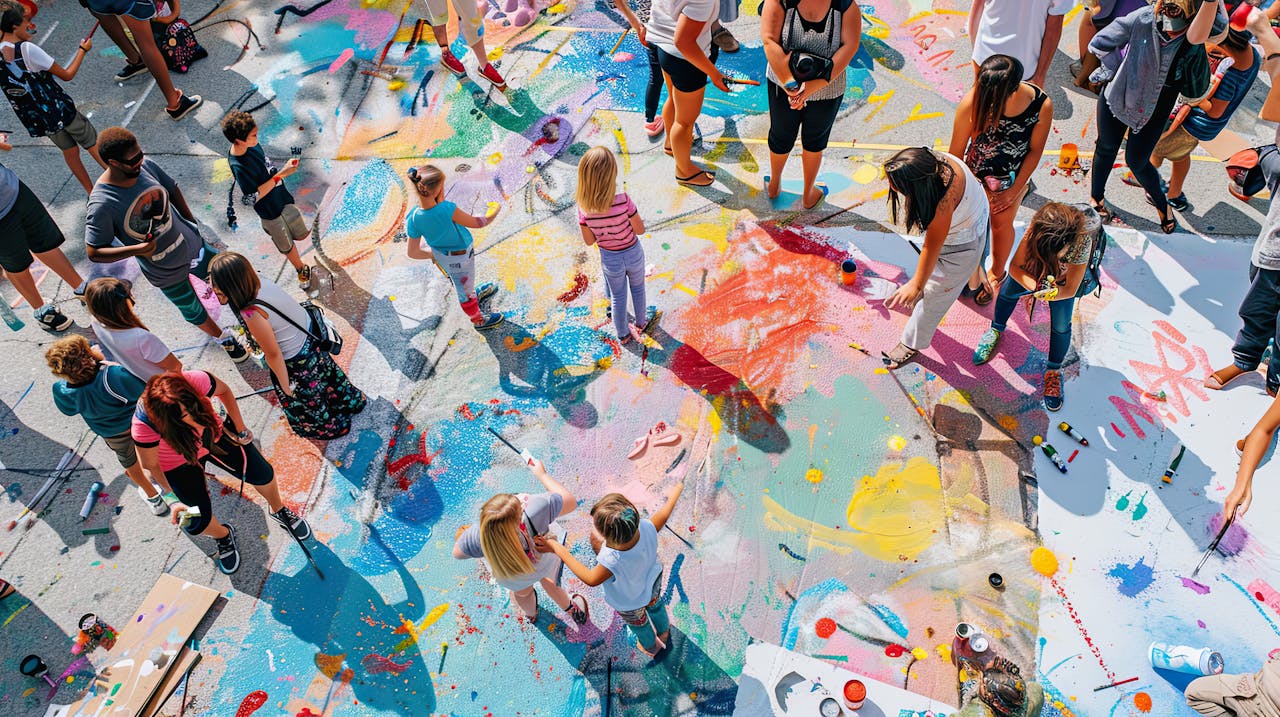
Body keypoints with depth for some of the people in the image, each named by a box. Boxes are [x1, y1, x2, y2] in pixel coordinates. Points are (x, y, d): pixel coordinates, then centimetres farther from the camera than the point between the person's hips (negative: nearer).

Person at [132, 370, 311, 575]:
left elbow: (224, 391, -12)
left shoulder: (197, 381, -37)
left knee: (261, 473, -2)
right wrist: (172, 499, -21)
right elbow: (151, 465, -19)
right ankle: (223, 536, 34)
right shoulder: (144, 425, -38)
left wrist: (240, 428, -13)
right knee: (198, 523, -4)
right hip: (178, 461, -2)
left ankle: (279, 510, 32)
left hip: (214, 434, 2)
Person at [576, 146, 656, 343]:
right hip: (632, 253, -1)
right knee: (637, 289, 29)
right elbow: (640, 230, -19)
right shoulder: (623, 200, -32)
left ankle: (623, 334, 44)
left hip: (609, 259, 1)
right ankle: (640, 324, 51)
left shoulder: (583, 208, -23)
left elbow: (589, 241, -11)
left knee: (617, 297, 25)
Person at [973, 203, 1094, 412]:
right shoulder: (1035, 229, -42)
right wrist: (1035, 286, -47)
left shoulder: (1082, 244, -42)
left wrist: (1052, 293, -50)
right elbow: (1014, 267, -29)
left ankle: (1054, 371, 19)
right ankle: (996, 330, 42)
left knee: (1061, 325, -5)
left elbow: (1071, 289, -29)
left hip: (1062, 282, -1)